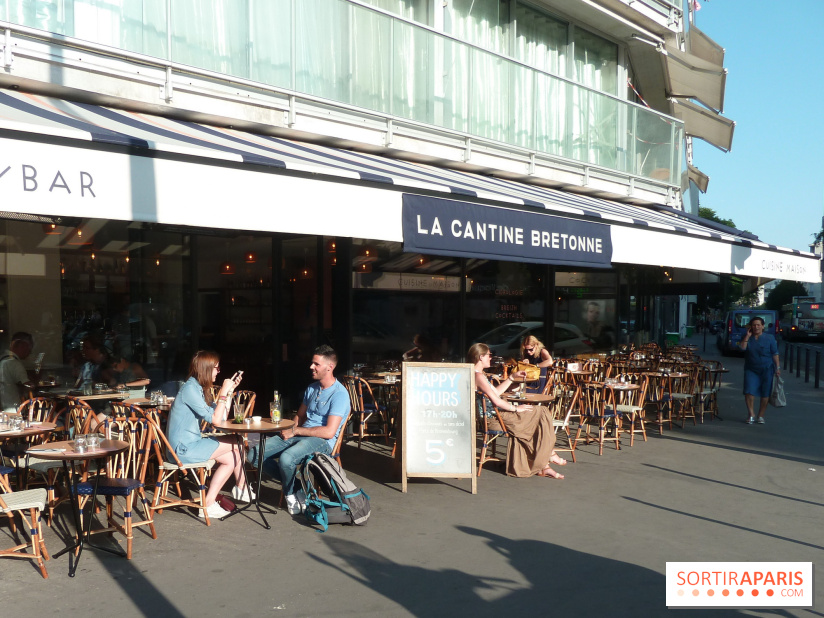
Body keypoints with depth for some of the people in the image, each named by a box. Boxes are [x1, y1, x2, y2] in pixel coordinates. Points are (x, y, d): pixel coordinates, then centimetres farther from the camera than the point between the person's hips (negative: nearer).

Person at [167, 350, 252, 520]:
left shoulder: (198, 388, 12)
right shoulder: (190, 389, -18)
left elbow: (222, 415, 10)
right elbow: (215, 419, -21)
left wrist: (230, 390, 7)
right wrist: (223, 392, -15)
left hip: (192, 443, 9)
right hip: (184, 448, -9)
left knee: (231, 457, 1)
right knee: (237, 445, -6)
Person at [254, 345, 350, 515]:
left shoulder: (339, 394, -13)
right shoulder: (312, 388, 14)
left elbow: (329, 432, -20)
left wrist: (295, 431, -14)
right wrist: (289, 430, 0)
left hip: (322, 441, -8)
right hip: (299, 436, 8)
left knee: (286, 458, -37)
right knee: (254, 455, -7)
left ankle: (290, 494, -7)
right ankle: (291, 482, 4)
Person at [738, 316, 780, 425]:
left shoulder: (769, 338, 1)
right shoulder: (747, 338, 5)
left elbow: (775, 354, 1)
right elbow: (742, 347, -12)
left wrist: (777, 367, -3)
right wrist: (747, 336, -14)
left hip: (766, 370, -1)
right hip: (751, 370, 1)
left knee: (765, 394, 2)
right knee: (749, 391, -11)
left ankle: (761, 416, 14)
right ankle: (751, 415, 1)